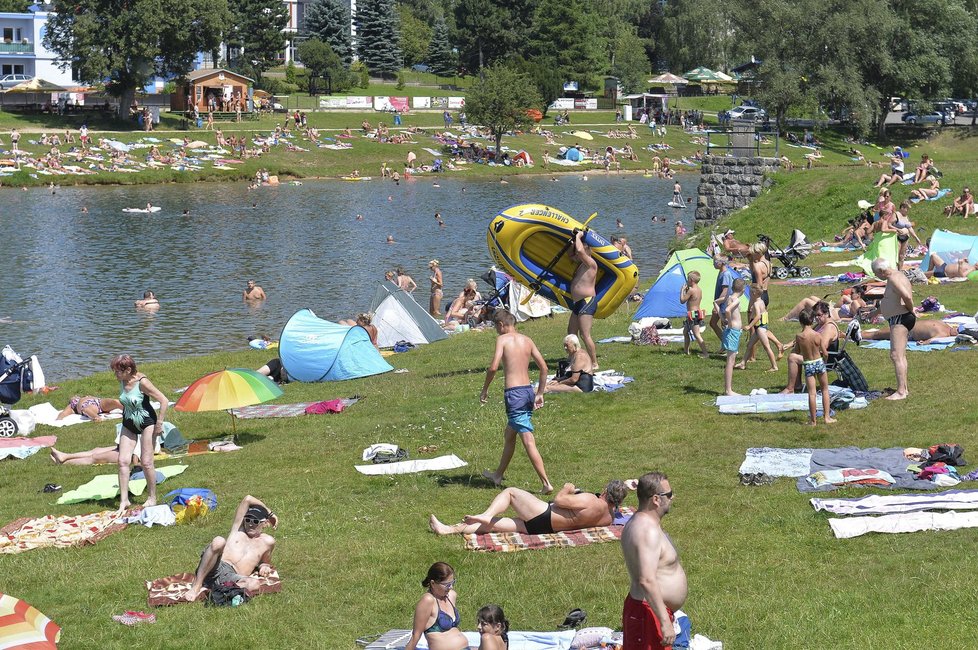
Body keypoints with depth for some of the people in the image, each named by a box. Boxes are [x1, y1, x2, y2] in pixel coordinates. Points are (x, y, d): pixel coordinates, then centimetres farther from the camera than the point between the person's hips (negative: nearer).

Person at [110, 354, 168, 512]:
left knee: (146, 462, -4)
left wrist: (159, 424, -17)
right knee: (123, 461, -4)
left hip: (147, 423, -6)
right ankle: (124, 500, -1)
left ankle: (152, 498, 12)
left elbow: (164, 401, -21)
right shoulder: (122, 381, -3)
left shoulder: (142, 382, -23)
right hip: (128, 425, 6)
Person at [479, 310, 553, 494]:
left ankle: (546, 484, -6)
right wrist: (540, 393, 19)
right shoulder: (527, 340, 12)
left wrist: (485, 389, -2)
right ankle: (498, 475, 31)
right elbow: (543, 367, 11)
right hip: (528, 390, 7)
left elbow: (493, 367, -15)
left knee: (528, 441, -6)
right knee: (509, 435, 20)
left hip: (514, 394, -7)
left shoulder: (503, 339, -5)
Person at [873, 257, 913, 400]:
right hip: (898, 320, 11)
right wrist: (874, 312, 29)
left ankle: (901, 392, -16)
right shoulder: (897, 275, 17)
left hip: (900, 319, -11)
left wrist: (910, 309, -15)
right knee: (898, 356, 18)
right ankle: (904, 389, 24)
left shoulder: (893, 279, -17)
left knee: (897, 356, -13)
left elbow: (907, 296, -32)